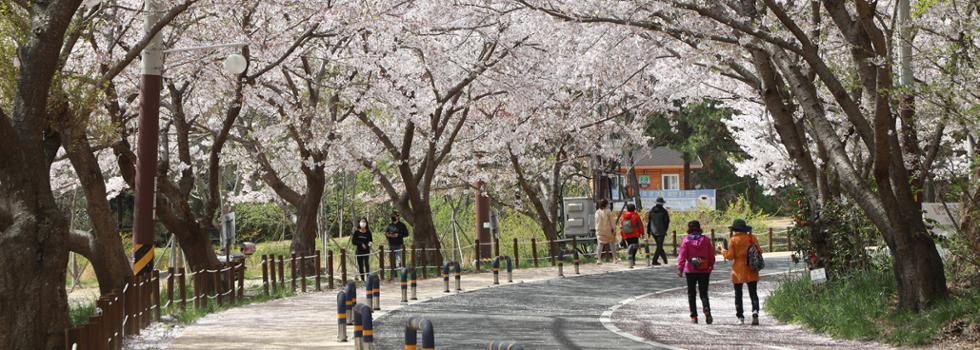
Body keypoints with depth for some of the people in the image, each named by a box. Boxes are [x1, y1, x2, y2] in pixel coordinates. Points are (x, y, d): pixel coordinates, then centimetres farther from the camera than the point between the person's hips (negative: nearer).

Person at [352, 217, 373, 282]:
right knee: (360, 265, 1)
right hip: (358, 251, 1)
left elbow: (370, 241, 6)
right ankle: (362, 279, 7)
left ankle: (368, 278, -15)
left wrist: (369, 244, -16)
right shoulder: (356, 232, 2)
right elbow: (353, 241, -1)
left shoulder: (368, 232, 2)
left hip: (366, 251, -1)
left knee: (367, 264, -14)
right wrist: (361, 243, -11)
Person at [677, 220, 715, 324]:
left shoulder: (686, 240, -6)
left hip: (691, 271, -1)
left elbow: (682, 255, -10)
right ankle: (707, 309, -20)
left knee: (691, 294, 10)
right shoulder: (706, 240, 1)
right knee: (703, 293, 7)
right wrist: (711, 267, 16)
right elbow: (711, 255, 4)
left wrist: (680, 269, -8)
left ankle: (694, 316, 7)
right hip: (704, 271, 1)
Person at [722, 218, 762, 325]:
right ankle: (755, 312, -19)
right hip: (751, 270, 2)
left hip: (738, 270, -2)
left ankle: (740, 317, 7)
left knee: (738, 294, 8)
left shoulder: (733, 240, -8)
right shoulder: (752, 238, 1)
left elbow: (730, 256, -9)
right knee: (753, 292, 4)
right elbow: (759, 251, 3)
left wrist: (723, 251, 10)